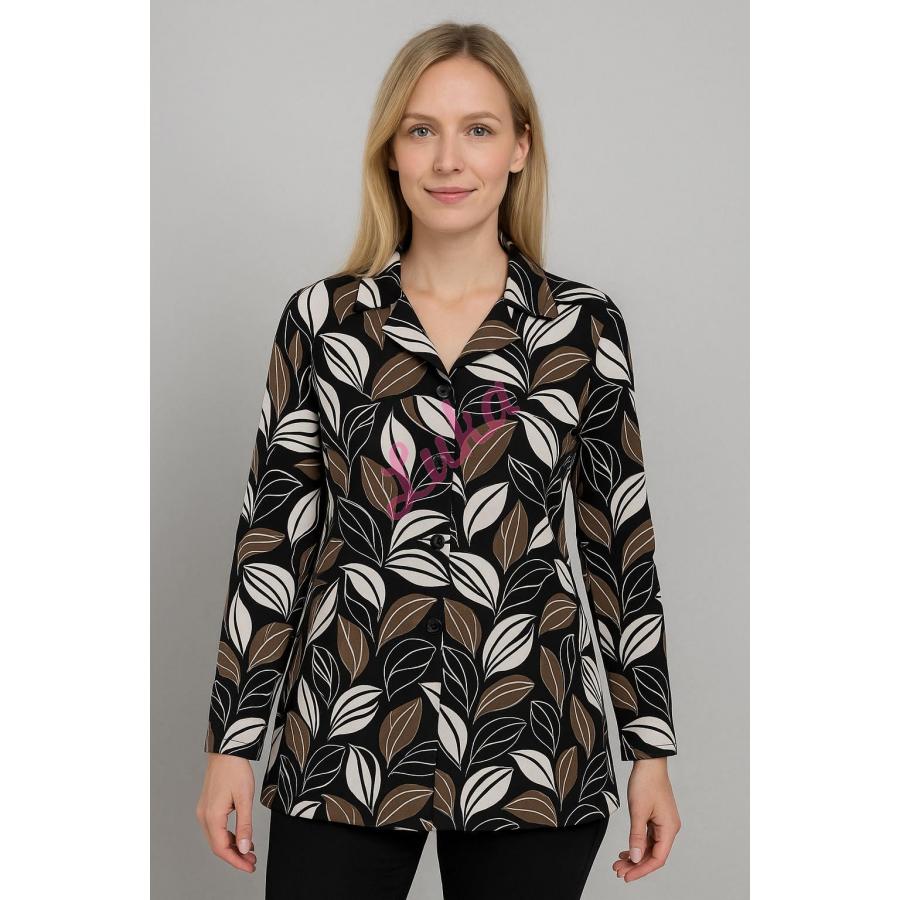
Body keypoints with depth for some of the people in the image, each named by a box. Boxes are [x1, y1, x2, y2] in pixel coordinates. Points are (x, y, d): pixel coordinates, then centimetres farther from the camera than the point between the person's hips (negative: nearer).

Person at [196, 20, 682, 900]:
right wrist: (232, 739, 1)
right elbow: (273, 534, 3)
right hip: (345, 736, 0)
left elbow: (618, 537, 5)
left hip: (531, 745, 0)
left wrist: (650, 746, 4)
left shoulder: (583, 325, 2)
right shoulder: (323, 318, 2)